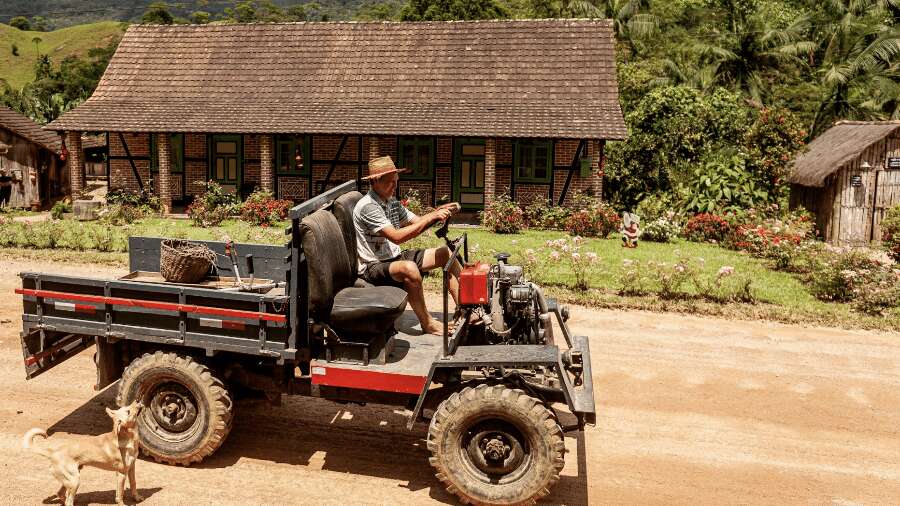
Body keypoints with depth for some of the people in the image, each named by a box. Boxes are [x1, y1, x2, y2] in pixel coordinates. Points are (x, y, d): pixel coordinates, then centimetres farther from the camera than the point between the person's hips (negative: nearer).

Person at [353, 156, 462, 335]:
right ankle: (427, 323, -19)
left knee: (445, 253, 1)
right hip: (373, 266, -9)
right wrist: (431, 217, -25)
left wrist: (440, 211, -9)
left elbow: (418, 223, 11)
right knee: (409, 268, -39)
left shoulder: (392, 202, 9)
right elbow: (396, 237, -28)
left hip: (395, 257, 9)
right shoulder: (367, 206, -19)